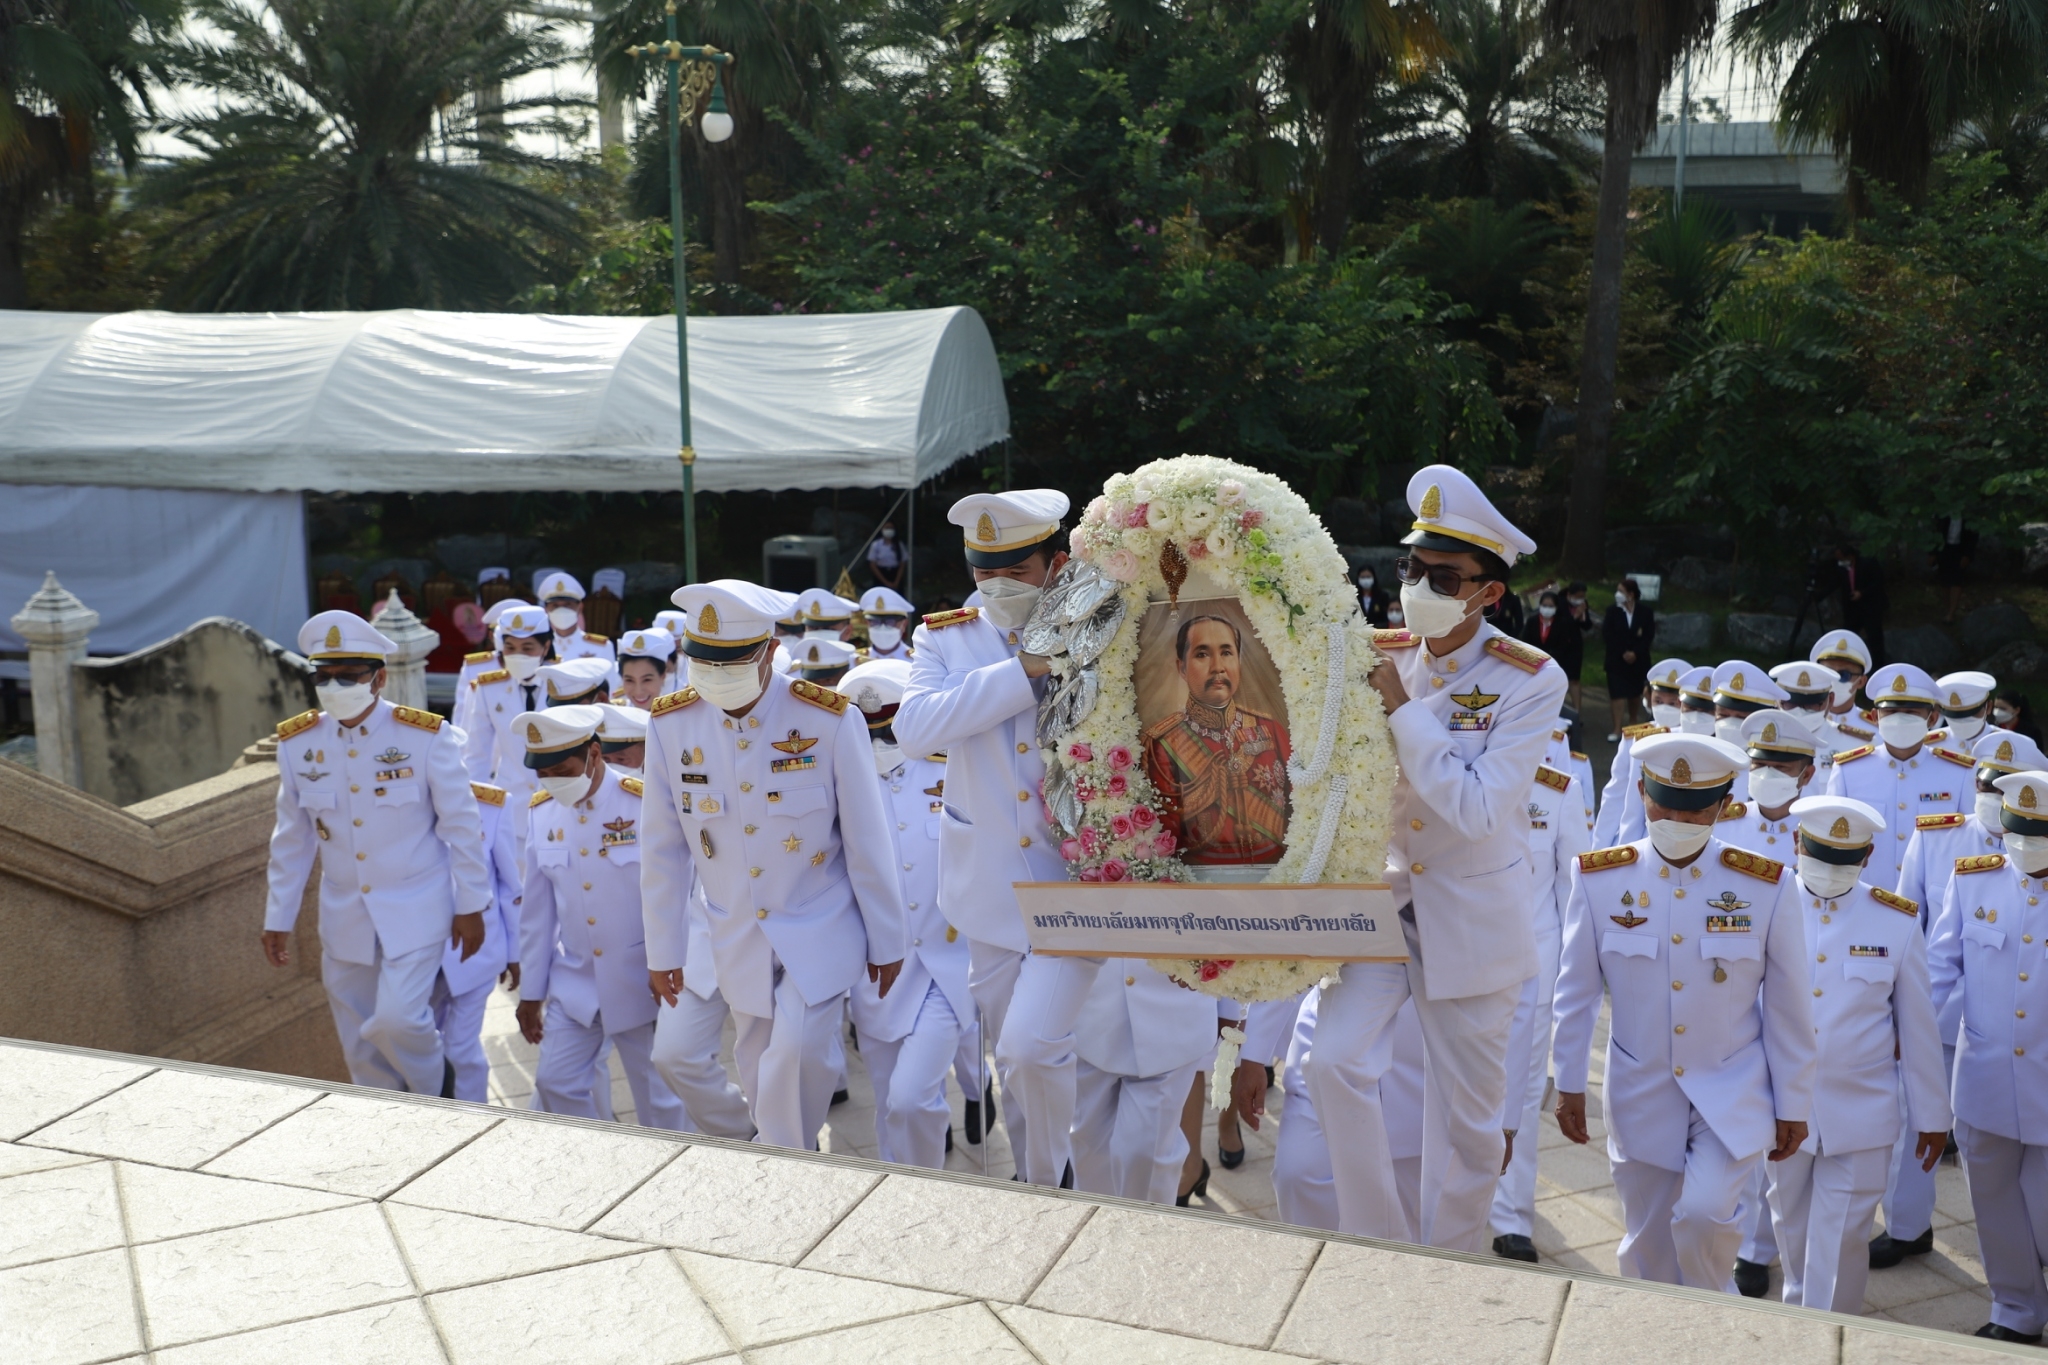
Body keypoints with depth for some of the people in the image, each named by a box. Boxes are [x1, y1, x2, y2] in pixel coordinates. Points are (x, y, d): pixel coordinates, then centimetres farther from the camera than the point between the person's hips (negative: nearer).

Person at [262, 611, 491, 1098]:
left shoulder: (425, 736, -13)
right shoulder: (297, 744, -3)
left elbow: (462, 825, -6)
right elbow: (292, 838, 8)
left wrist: (471, 906, -4)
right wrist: (278, 918, 10)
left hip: (415, 910, -4)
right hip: (344, 918, 4)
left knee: (397, 1019, -16)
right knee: (360, 1046, 10)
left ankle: (435, 1085, 15)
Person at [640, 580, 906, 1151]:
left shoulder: (829, 721, -18)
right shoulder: (669, 725, -10)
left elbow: (867, 841, -9)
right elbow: (662, 849, 0)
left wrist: (886, 943, -2)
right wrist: (661, 950, 6)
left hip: (821, 931, -3)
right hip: (735, 937, 3)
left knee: (796, 1052, -17)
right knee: (759, 1070, 12)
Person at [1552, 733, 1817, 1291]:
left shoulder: (1768, 887, -10)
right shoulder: (1599, 879, -9)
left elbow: (1788, 1008, -2)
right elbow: (1576, 993, 0)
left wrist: (1793, 1106, 2)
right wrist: (1569, 1084, 3)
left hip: (1734, 1093, -1)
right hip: (1641, 1095, 2)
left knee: (1703, 1215, -18)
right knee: (1646, 1246, 11)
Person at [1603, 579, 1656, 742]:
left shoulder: (1645, 612, -1)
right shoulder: (1612, 611, -2)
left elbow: (1649, 636, -4)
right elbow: (1607, 634, -6)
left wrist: (1635, 652, -16)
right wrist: (1623, 652, -13)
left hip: (1638, 660, 1)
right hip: (1617, 660, -1)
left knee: (1634, 694, 11)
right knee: (1618, 693, -6)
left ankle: (1632, 726, 24)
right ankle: (1617, 729, -5)